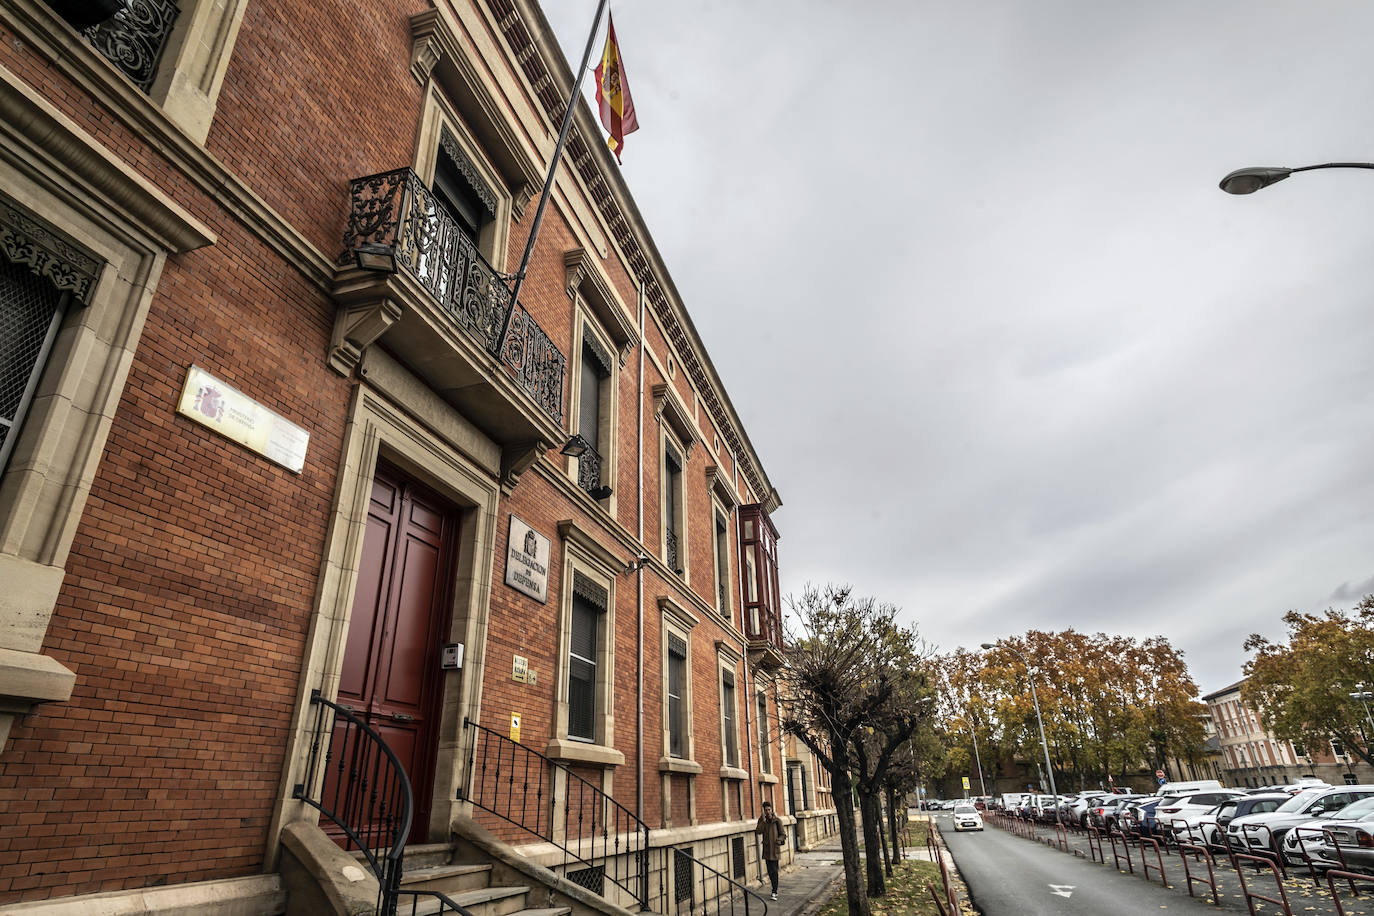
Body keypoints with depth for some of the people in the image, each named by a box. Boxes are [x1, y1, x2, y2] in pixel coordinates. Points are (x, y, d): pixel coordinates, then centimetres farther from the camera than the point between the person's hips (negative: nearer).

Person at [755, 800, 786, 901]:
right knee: (770, 871, 10)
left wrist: (778, 840, -20)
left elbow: (783, 835, -1)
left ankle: (774, 892, -4)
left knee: (774, 871, -8)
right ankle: (775, 890, 24)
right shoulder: (761, 820, 3)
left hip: (775, 849, -3)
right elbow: (758, 831, -11)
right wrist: (763, 821, -19)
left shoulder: (777, 821, -5)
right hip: (766, 849, 4)